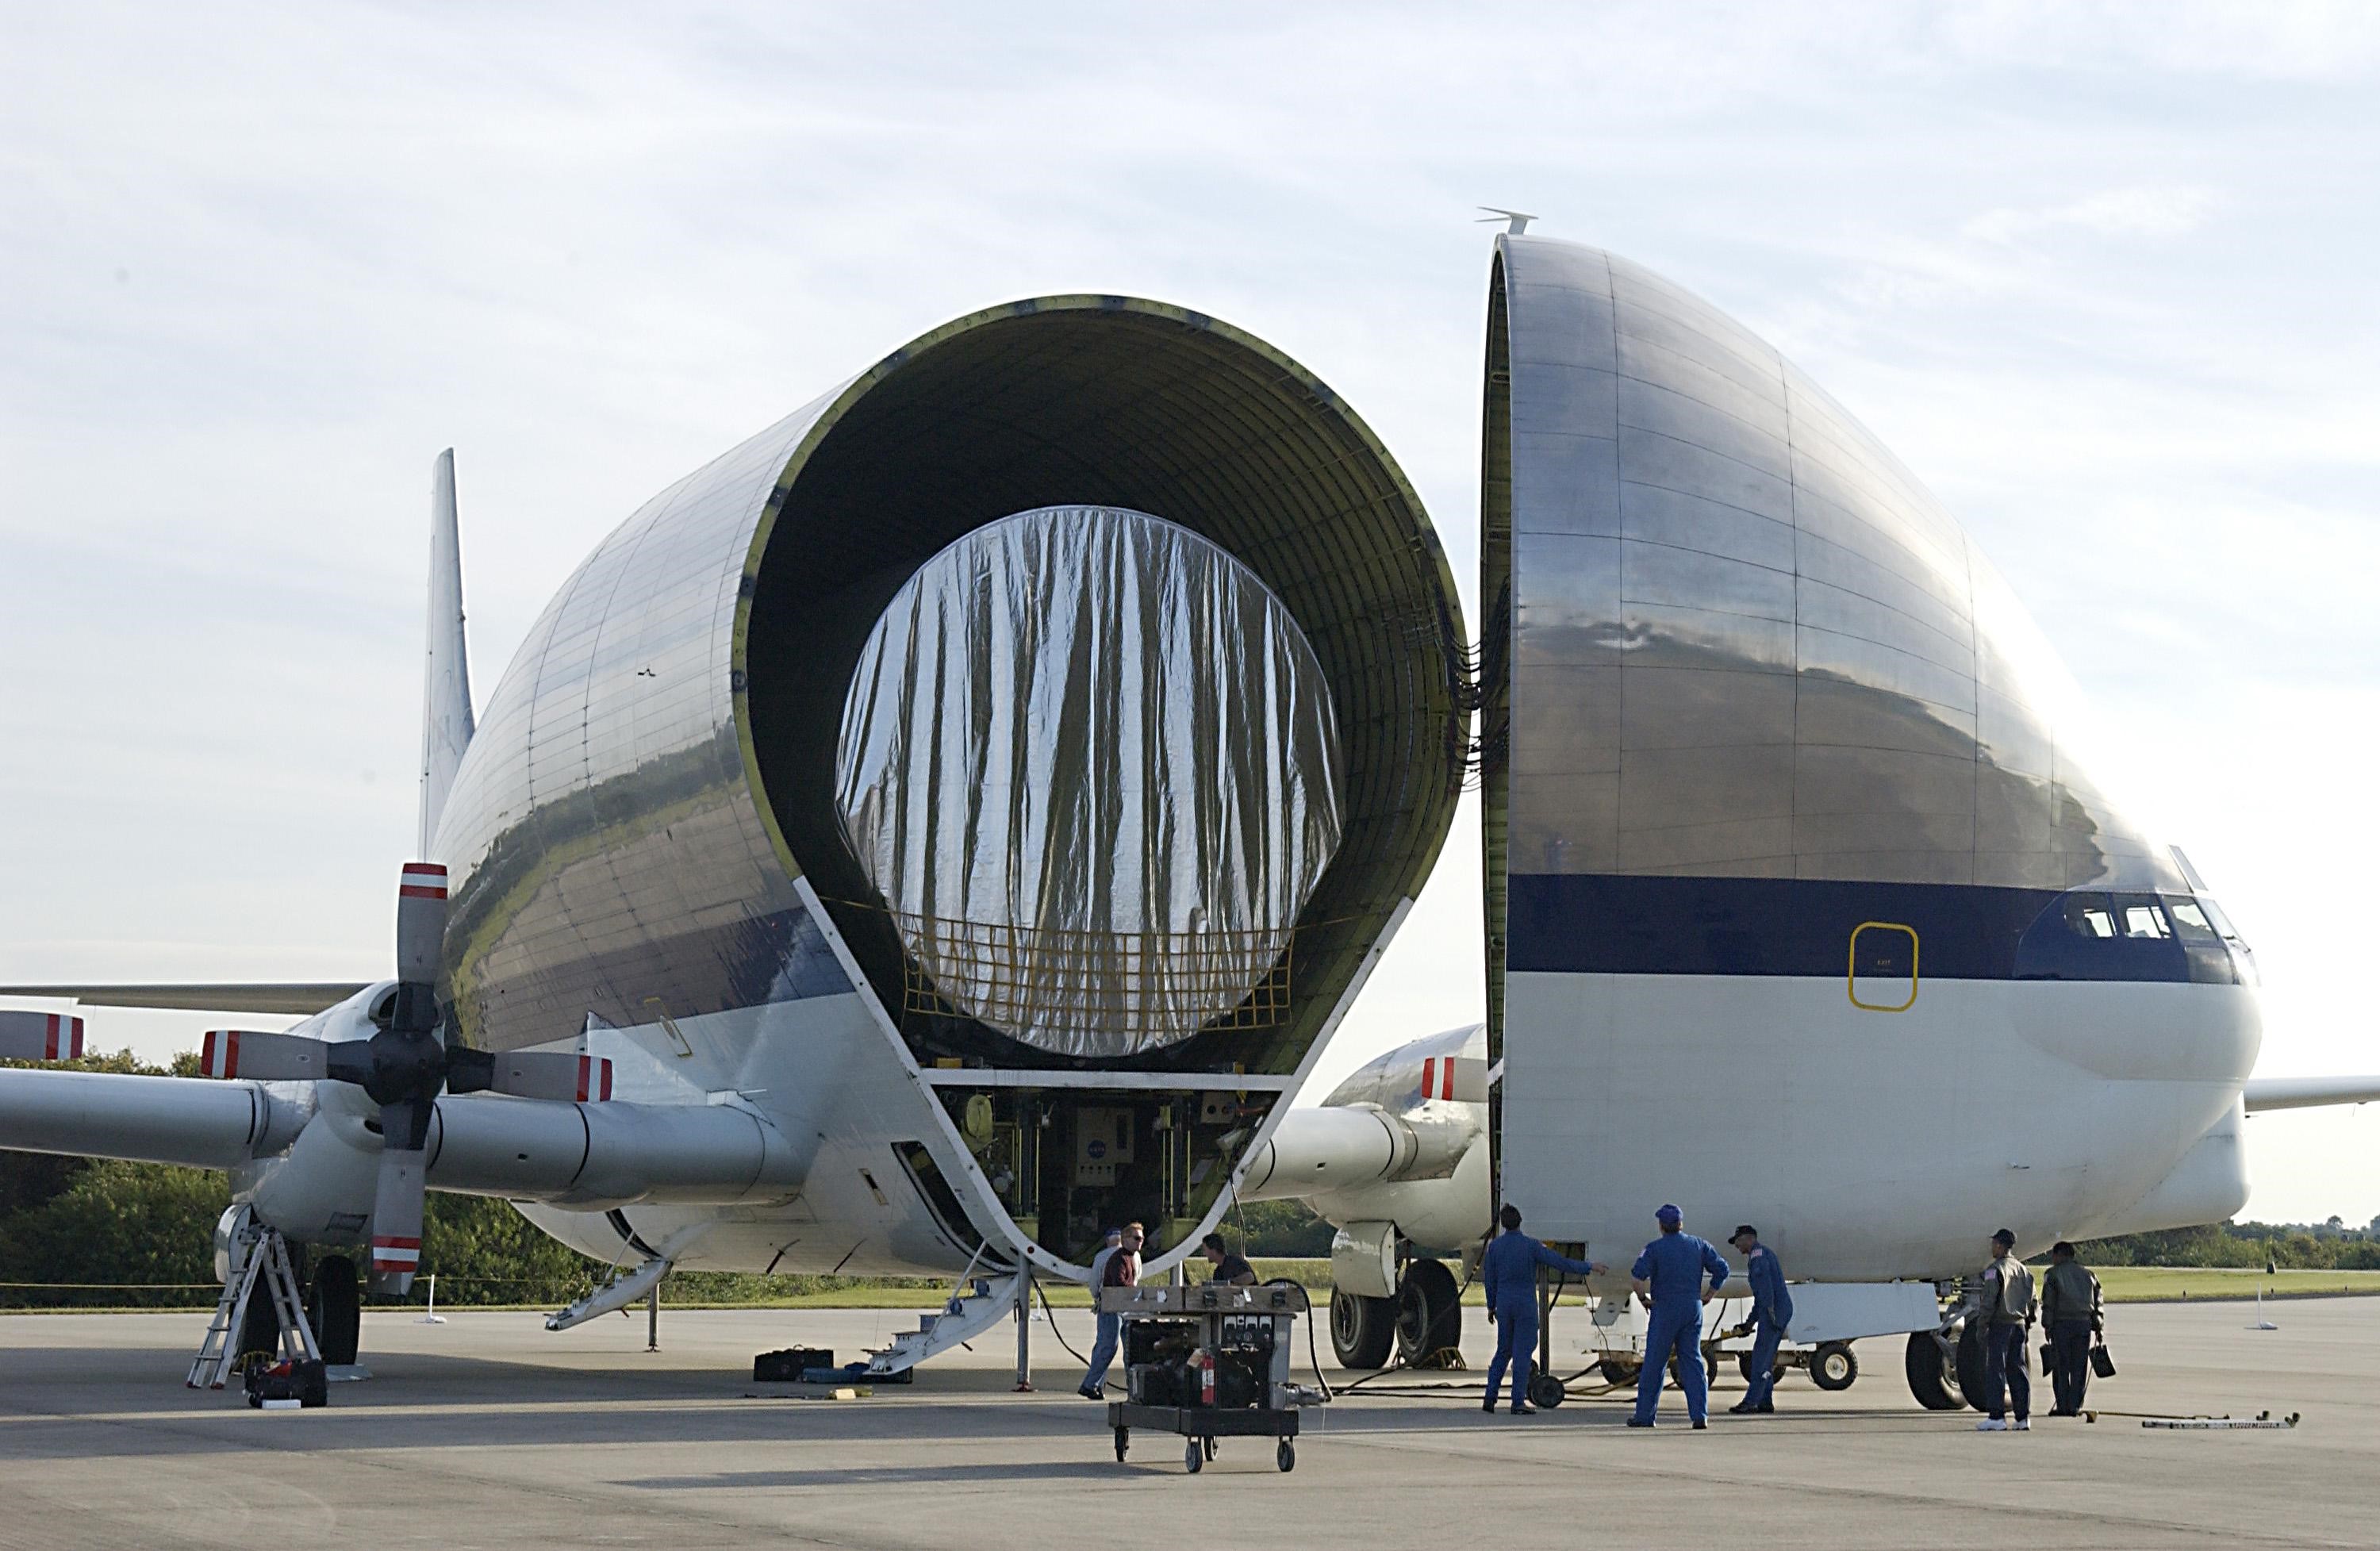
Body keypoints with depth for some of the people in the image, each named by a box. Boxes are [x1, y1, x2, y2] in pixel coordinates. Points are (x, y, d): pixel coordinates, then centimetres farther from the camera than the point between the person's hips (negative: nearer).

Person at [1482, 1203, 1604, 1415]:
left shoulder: (1495, 1245, -2)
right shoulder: (1530, 1246, -13)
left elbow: (1491, 1278, 4)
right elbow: (1560, 1263, -12)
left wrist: (1491, 1306, 16)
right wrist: (1589, 1267, -3)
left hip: (1504, 1304, 4)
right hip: (1526, 1306, -4)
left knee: (1503, 1351, 14)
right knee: (1523, 1352, 1)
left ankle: (1490, 1398, 7)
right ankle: (1518, 1402, 0)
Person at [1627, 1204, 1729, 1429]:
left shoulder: (1655, 1248, -5)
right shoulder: (1698, 1246, 8)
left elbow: (1638, 1275, -20)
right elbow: (1722, 1269, 5)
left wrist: (1642, 1298, -5)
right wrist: (1708, 1294, 10)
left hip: (1665, 1309, -4)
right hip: (1693, 1309, 4)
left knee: (1654, 1363, 3)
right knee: (1692, 1361, 6)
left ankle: (1644, 1415, 6)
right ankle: (1699, 1414, -3)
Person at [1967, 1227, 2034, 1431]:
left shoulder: (1995, 1269, -11)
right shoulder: (2023, 1270, 13)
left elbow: (1988, 1300, -15)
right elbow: (2030, 1299, 15)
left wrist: (1982, 1324, -10)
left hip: (1999, 1324, -7)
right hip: (2019, 1324, 7)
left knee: (1995, 1369, -5)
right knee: (2017, 1369, 9)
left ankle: (1997, 1416, -9)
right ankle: (2023, 1417, 7)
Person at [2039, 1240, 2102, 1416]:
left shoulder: (2054, 1274, 1)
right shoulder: (2087, 1274, 16)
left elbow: (2048, 1302, -4)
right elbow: (2097, 1301, 14)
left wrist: (2047, 1326, -2)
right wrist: (2097, 1325, 15)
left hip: (2062, 1323, -4)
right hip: (2084, 1322, 4)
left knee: (2061, 1367, 0)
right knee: (2079, 1368, 6)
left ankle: (2062, 1406, -3)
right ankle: (2075, 1406, 3)